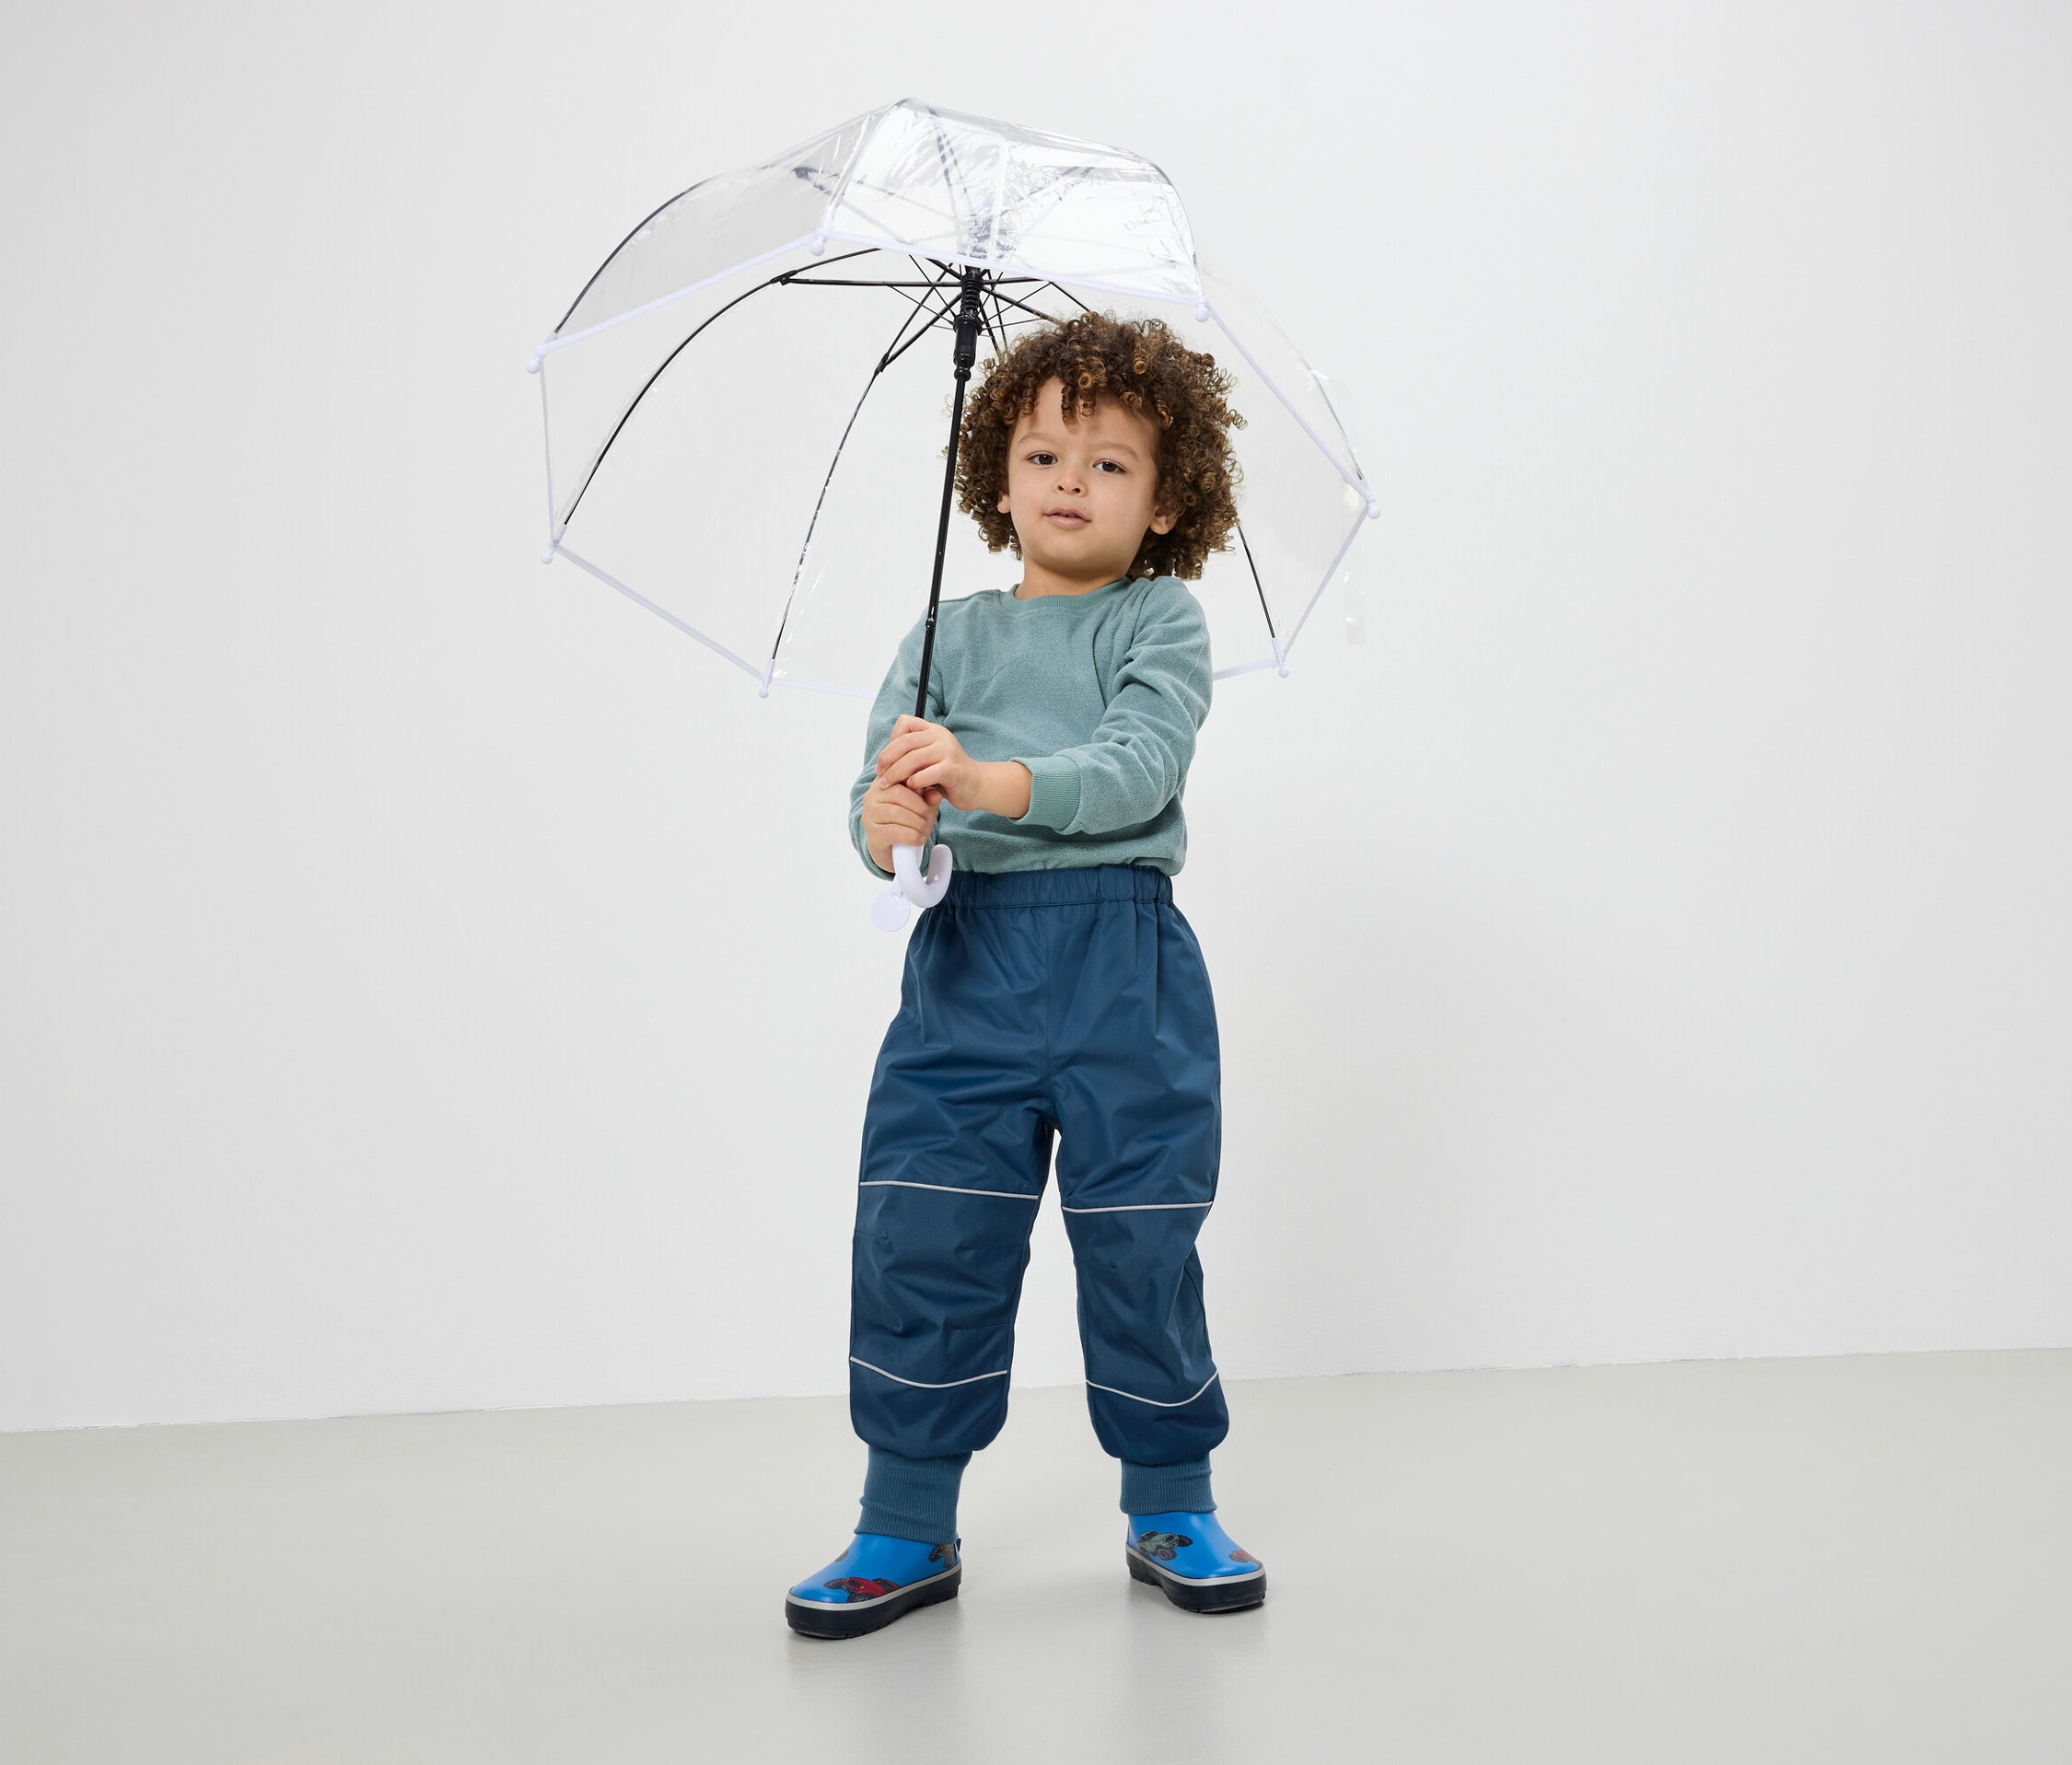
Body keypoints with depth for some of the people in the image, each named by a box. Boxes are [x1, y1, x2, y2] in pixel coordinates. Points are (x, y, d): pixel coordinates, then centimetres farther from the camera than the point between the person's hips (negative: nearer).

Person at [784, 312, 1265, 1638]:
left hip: (1121, 956, -2)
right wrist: (887, 816, -23)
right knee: (923, 1236, 0)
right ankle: (908, 1528, 13)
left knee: (1141, 1237, 3)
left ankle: (1172, 1508, 22)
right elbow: (885, 771, 2)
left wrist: (990, 782, -28)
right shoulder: (949, 636, 12)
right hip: (969, 951, 2)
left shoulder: (1161, 622, 4)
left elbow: (1137, 769, -12)